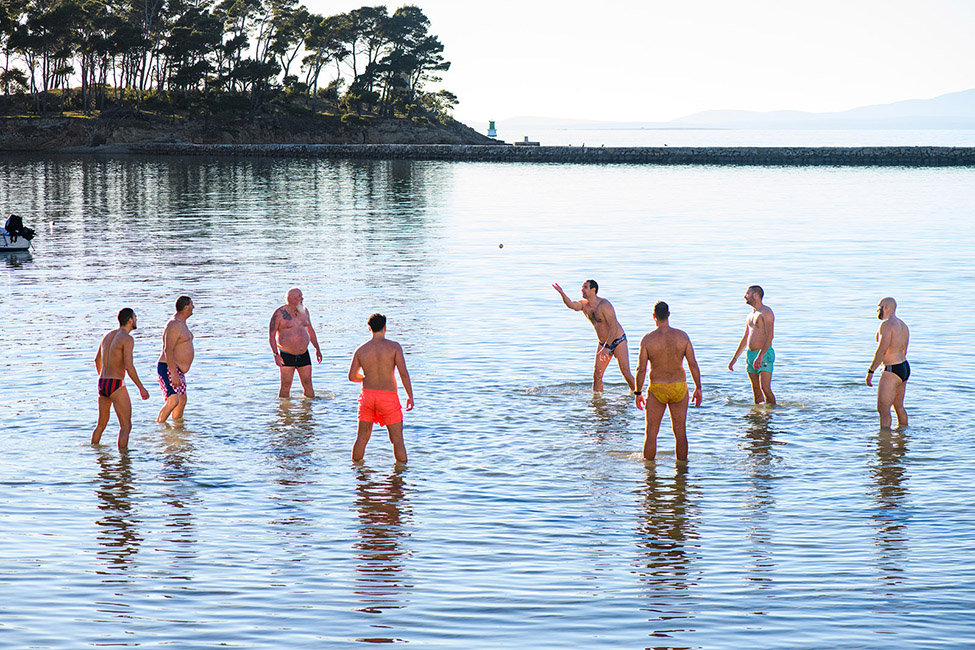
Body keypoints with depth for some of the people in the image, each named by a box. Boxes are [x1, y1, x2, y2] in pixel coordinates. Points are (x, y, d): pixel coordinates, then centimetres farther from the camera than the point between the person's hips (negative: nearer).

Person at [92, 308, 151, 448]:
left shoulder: (108, 335, 14)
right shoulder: (127, 339, -12)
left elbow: (97, 359, 27)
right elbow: (129, 366, -21)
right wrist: (141, 388, -15)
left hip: (102, 384, 8)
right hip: (116, 385, -8)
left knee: (101, 424, 21)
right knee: (126, 426, -5)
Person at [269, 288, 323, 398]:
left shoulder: (304, 311, 10)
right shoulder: (279, 313, -7)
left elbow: (310, 330, 23)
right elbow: (271, 335, -7)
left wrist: (317, 348, 21)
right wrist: (276, 355, -15)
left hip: (303, 355, 4)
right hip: (286, 356, -4)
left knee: (308, 385, 2)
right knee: (285, 386, -4)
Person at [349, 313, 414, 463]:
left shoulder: (361, 350, 0)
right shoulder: (394, 347, -8)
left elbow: (352, 376, 5)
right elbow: (404, 374, -13)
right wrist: (410, 396, -3)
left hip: (367, 395, 3)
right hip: (388, 397, -3)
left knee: (361, 438, 14)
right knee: (397, 439, 5)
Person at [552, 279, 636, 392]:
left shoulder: (604, 305, -21)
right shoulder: (584, 305, 1)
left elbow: (614, 328, -24)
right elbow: (571, 305, -20)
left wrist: (606, 347, -29)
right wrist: (562, 294, -39)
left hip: (618, 341, -6)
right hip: (603, 343, 6)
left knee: (626, 373, -11)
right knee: (597, 375, -2)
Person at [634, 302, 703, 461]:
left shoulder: (648, 339, -9)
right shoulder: (682, 336, -3)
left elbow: (641, 369, -7)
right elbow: (693, 365, -1)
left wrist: (638, 392, 3)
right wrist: (698, 388, 10)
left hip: (657, 389, -2)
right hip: (679, 388, 2)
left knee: (651, 433, 8)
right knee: (680, 431, 12)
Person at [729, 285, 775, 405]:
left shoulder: (766, 312, -8)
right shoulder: (751, 315, 20)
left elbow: (769, 336, -19)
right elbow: (745, 339, 27)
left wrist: (760, 356, -29)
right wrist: (734, 358, 23)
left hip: (765, 354, -8)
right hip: (750, 354, 8)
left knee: (765, 388, -16)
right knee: (756, 390, 6)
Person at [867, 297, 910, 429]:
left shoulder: (887, 324, -15)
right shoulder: (902, 325, 15)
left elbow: (882, 350, -22)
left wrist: (871, 371, -20)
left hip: (892, 370, -10)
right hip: (905, 367, 10)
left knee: (883, 409, -8)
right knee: (899, 406, 20)